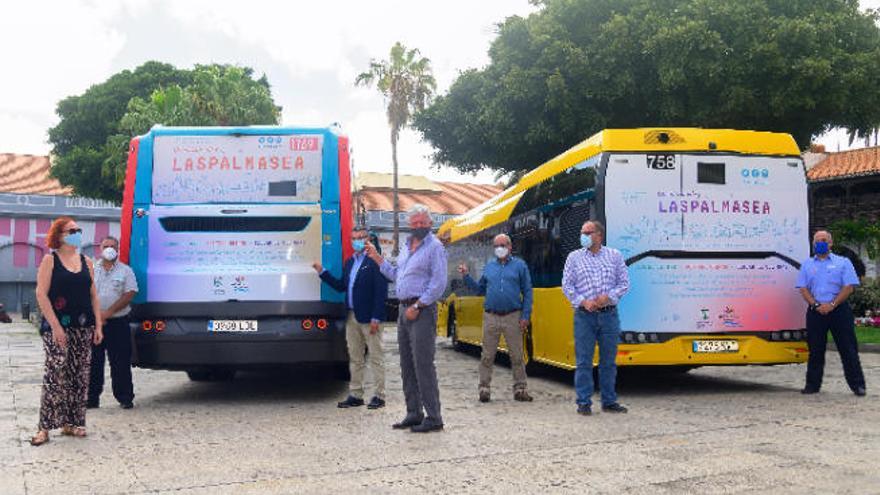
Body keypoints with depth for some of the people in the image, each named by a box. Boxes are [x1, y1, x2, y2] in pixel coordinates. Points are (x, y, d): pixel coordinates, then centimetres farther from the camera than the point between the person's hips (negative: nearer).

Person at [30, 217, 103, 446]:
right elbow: (41, 294, -9)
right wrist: (55, 326, -16)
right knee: (55, 373, -11)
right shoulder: (50, 260, -2)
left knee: (79, 375, 6)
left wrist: (98, 326, 6)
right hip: (57, 326, -5)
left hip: (83, 327, 5)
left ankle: (71, 422, 15)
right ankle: (45, 427, -6)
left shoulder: (86, 262, 12)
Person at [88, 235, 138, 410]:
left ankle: (125, 398, 7)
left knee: (120, 363, 0)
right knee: (93, 362, 5)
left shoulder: (125, 271, 4)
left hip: (117, 323, -2)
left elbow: (129, 294, -5)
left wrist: (108, 312, -13)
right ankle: (92, 398, 13)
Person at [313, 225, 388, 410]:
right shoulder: (349, 262, 16)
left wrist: (376, 318, -19)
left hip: (369, 317, -8)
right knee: (354, 358, 13)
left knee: (376, 357, 0)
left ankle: (379, 395, 6)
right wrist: (322, 271, 9)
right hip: (352, 317, 8)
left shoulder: (374, 261, -10)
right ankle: (355, 395, 20)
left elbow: (381, 292, -15)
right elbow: (341, 286, 15)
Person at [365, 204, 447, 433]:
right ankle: (414, 414, 19)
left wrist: (417, 306, -16)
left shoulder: (434, 247, -7)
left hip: (422, 310, -9)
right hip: (405, 309, 9)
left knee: (423, 364, -9)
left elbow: (438, 283, -14)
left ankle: (433, 417, -4)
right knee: (407, 365, 11)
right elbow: (397, 275, 24)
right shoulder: (407, 247, 18)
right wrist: (378, 259, 19)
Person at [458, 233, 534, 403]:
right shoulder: (489, 267, 13)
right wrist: (466, 276, 5)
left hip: (513, 317, -2)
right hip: (491, 317, 2)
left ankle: (520, 389, 11)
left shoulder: (520, 265, 4)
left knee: (517, 356, 3)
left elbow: (527, 292, 2)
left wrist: (525, 316, -5)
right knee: (487, 356, 3)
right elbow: (480, 290, 17)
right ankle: (484, 388, 10)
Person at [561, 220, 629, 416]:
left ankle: (609, 401, 18)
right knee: (583, 361, -1)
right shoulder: (574, 257, 6)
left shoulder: (615, 255, 8)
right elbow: (567, 285, 3)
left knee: (608, 361, 8)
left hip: (609, 314, 1)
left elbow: (624, 283, 7)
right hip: (584, 315, -1)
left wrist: (608, 297, -10)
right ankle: (584, 403, 7)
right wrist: (583, 302, -10)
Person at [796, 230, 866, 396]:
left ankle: (857, 385, 5)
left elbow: (849, 287, -3)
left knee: (848, 349, -1)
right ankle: (812, 384, 12)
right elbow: (803, 289, 6)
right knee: (815, 350, 5)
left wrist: (832, 305, -13)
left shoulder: (843, 262, 6)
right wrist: (816, 305, -10)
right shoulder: (807, 264, 13)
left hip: (839, 310, -2)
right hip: (815, 312, 2)